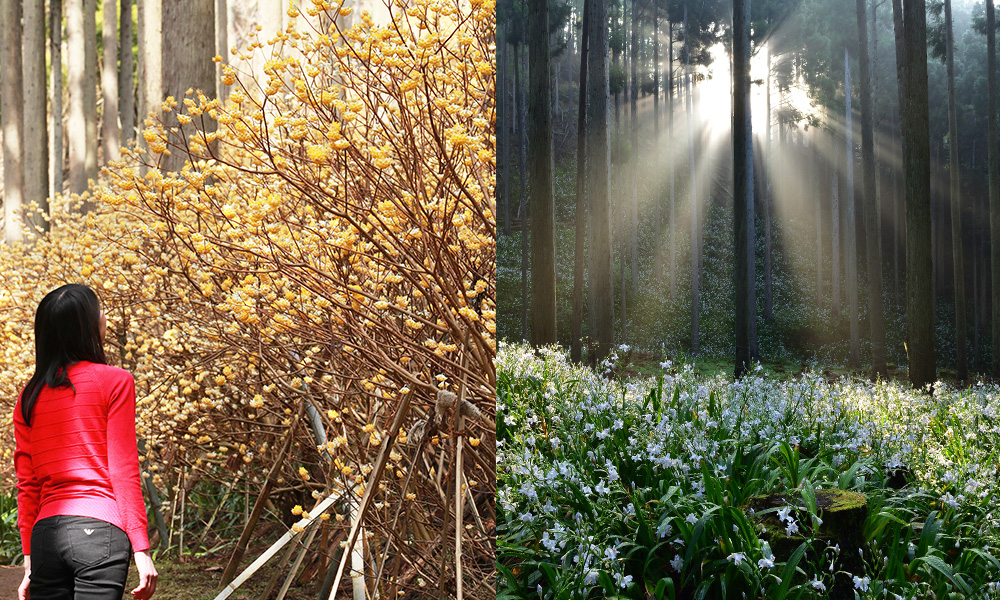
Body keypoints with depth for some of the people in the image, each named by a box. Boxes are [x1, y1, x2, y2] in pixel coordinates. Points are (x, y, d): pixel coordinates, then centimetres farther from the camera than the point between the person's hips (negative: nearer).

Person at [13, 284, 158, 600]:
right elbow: (124, 472, -5)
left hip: (45, 536, 5)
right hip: (100, 529, -4)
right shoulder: (114, 381, -1)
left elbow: (27, 486, 12)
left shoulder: (29, 397, 12)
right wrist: (141, 550, -4)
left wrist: (30, 562, 16)